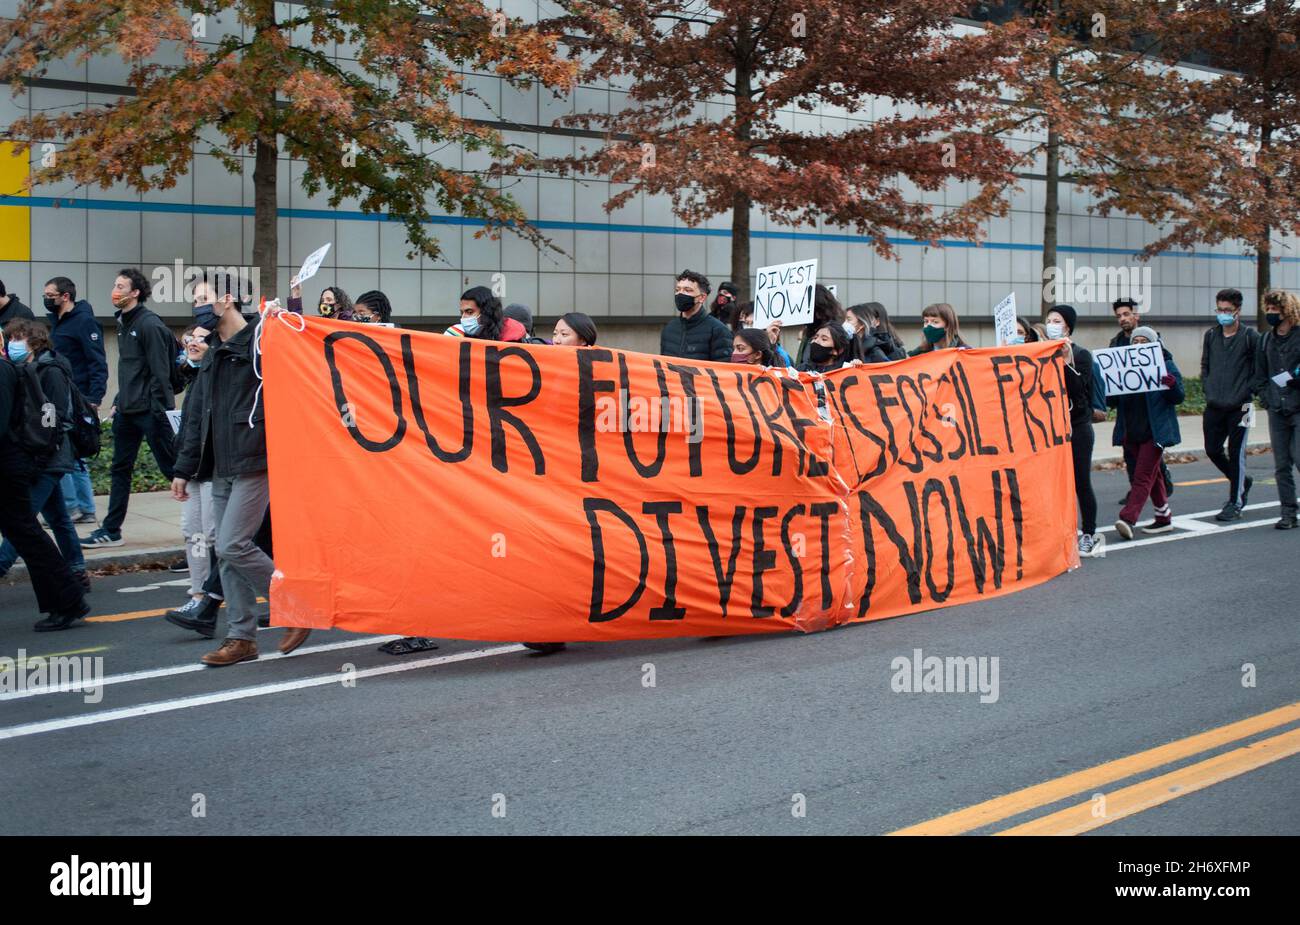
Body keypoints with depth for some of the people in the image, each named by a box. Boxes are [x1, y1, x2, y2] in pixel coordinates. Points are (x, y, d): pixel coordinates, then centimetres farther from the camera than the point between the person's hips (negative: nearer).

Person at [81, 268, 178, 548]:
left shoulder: (149, 324, -14)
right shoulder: (124, 323, 14)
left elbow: (160, 372, -18)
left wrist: (161, 409, -20)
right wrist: (118, 402, 17)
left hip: (149, 410, -9)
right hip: (127, 410, 9)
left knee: (171, 467, -3)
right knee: (120, 470, 10)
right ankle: (111, 530, 15)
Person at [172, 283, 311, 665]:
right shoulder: (212, 357, 19)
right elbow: (196, 417, 20)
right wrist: (184, 469, 18)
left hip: (255, 464, -8)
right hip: (221, 471, 8)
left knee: (233, 546, -13)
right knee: (227, 554, 6)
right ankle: (241, 637, 12)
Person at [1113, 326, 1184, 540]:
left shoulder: (1165, 364, -2)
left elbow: (1178, 397, -6)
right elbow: (1114, 400, 9)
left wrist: (1172, 385, -27)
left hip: (1155, 431, -6)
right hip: (1132, 431, 6)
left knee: (1143, 476, -11)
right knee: (1152, 474, 16)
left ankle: (1128, 519, -21)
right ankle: (1164, 517, 27)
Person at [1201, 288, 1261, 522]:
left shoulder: (1250, 336, -5)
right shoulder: (1211, 335, 10)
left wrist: (1247, 391, -11)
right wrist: (1208, 390, 6)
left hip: (1239, 407, -5)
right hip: (1214, 406, 5)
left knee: (1236, 454, -1)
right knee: (1212, 450, 8)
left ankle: (1235, 505, 6)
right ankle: (1242, 481, 32)